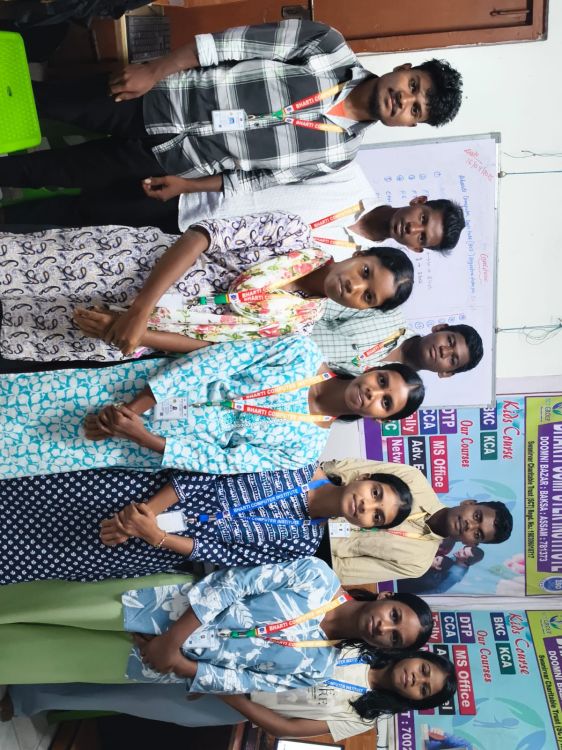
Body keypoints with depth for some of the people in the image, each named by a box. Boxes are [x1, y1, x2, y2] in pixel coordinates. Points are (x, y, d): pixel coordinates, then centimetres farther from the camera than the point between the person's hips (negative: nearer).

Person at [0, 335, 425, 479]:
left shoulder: (306, 446, -7)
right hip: (146, 388, 1)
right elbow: (219, 361, -10)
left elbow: (221, 462, -12)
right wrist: (135, 405, -18)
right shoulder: (305, 353, -6)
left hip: (151, 448, -1)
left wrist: (142, 436, -23)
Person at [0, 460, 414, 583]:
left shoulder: (304, 543, -5)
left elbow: (224, 555, -11)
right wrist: (150, 508, -17)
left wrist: (154, 535, -24)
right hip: (149, 491, 1)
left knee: (45, 549, 0)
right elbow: (216, 466, -8)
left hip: (167, 549, -1)